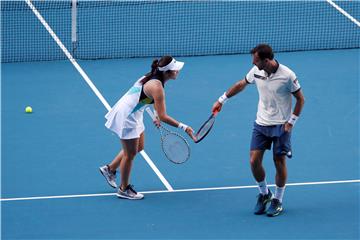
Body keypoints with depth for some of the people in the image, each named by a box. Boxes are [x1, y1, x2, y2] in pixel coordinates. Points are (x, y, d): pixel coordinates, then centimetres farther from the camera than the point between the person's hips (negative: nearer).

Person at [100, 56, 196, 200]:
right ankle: (124, 189, 20)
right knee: (131, 153, 4)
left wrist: (156, 116, 19)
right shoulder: (157, 87, -29)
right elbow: (163, 117, -29)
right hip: (126, 117, -9)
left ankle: (110, 169, 35)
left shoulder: (154, 78, -1)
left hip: (133, 114, 9)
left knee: (138, 147, 21)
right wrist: (184, 127, -27)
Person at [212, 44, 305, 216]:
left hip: (281, 125, -4)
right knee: (254, 161, -3)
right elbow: (241, 85, 16)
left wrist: (291, 122, -11)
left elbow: (300, 99, -7)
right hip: (261, 124, 4)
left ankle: (278, 201, 17)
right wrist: (222, 100, 20)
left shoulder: (287, 76, -18)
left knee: (279, 163, 0)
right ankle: (264, 194, 21)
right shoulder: (256, 71, -4)